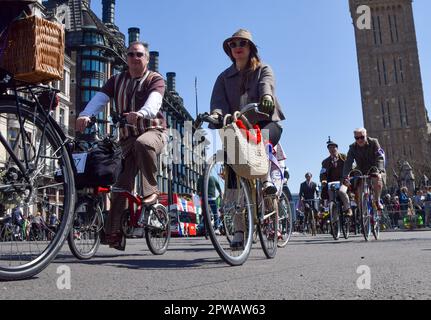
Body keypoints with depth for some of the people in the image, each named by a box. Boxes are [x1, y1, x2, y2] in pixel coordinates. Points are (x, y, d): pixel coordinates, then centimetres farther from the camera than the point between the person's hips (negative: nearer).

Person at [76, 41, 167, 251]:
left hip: (153, 131, -3)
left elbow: (154, 101, -22)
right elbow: (99, 98, -6)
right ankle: (115, 232, -1)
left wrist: (141, 113, -45)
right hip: (127, 138, 4)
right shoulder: (117, 81, 12)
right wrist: (85, 115, -27)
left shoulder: (155, 80, 0)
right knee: (121, 182, -5)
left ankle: (151, 190, -20)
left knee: (142, 143, -38)